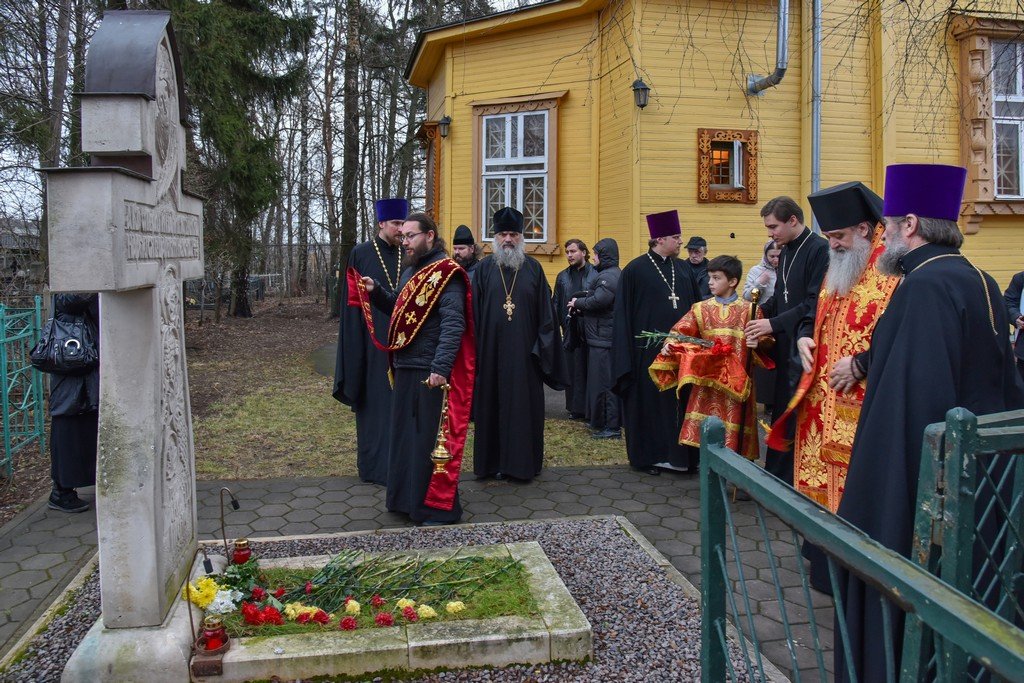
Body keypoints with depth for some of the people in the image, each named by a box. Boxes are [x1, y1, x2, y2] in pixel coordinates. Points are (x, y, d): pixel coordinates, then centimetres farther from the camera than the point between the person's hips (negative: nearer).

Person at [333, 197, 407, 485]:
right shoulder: (360, 254, -2)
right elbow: (352, 302, -3)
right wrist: (355, 345, -7)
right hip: (372, 340, -3)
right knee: (373, 399, 4)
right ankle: (374, 463, 15)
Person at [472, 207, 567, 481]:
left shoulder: (533, 268, 4)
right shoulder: (485, 268, 5)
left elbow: (545, 311, 3)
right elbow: (475, 311, 3)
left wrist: (541, 347, -4)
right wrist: (475, 349, -2)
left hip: (524, 352, 0)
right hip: (492, 350, 0)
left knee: (525, 404, 3)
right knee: (493, 404, 5)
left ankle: (524, 462, 14)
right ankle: (493, 461, 16)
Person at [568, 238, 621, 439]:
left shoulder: (608, 276, -15)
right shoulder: (616, 274, 17)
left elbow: (600, 300, -27)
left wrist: (578, 303, -12)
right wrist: (584, 302, 5)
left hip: (603, 338, -10)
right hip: (607, 336, 10)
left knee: (603, 381, -5)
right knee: (610, 381, 16)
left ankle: (611, 426, 0)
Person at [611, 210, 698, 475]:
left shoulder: (682, 269, 8)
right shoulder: (635, 270, -6)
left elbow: (692, 308, 11)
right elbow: (623, 315, -6)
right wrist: (627, 358, -10)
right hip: (648, 351, -4)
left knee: (678, 401, 8)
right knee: (648, 402, 5)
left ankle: (677, 454, 19)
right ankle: (648, 456, 17)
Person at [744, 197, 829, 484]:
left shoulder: (818, 250, -14)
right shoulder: (787, 252, 13)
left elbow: (815, 304, -20)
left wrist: (774, 323, -18)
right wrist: (760, 311, 5)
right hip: (785, 347, 8)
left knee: (798, 418, -1)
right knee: (782, 415, 13)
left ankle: (788, 483, 10)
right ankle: (776, 478, 23)